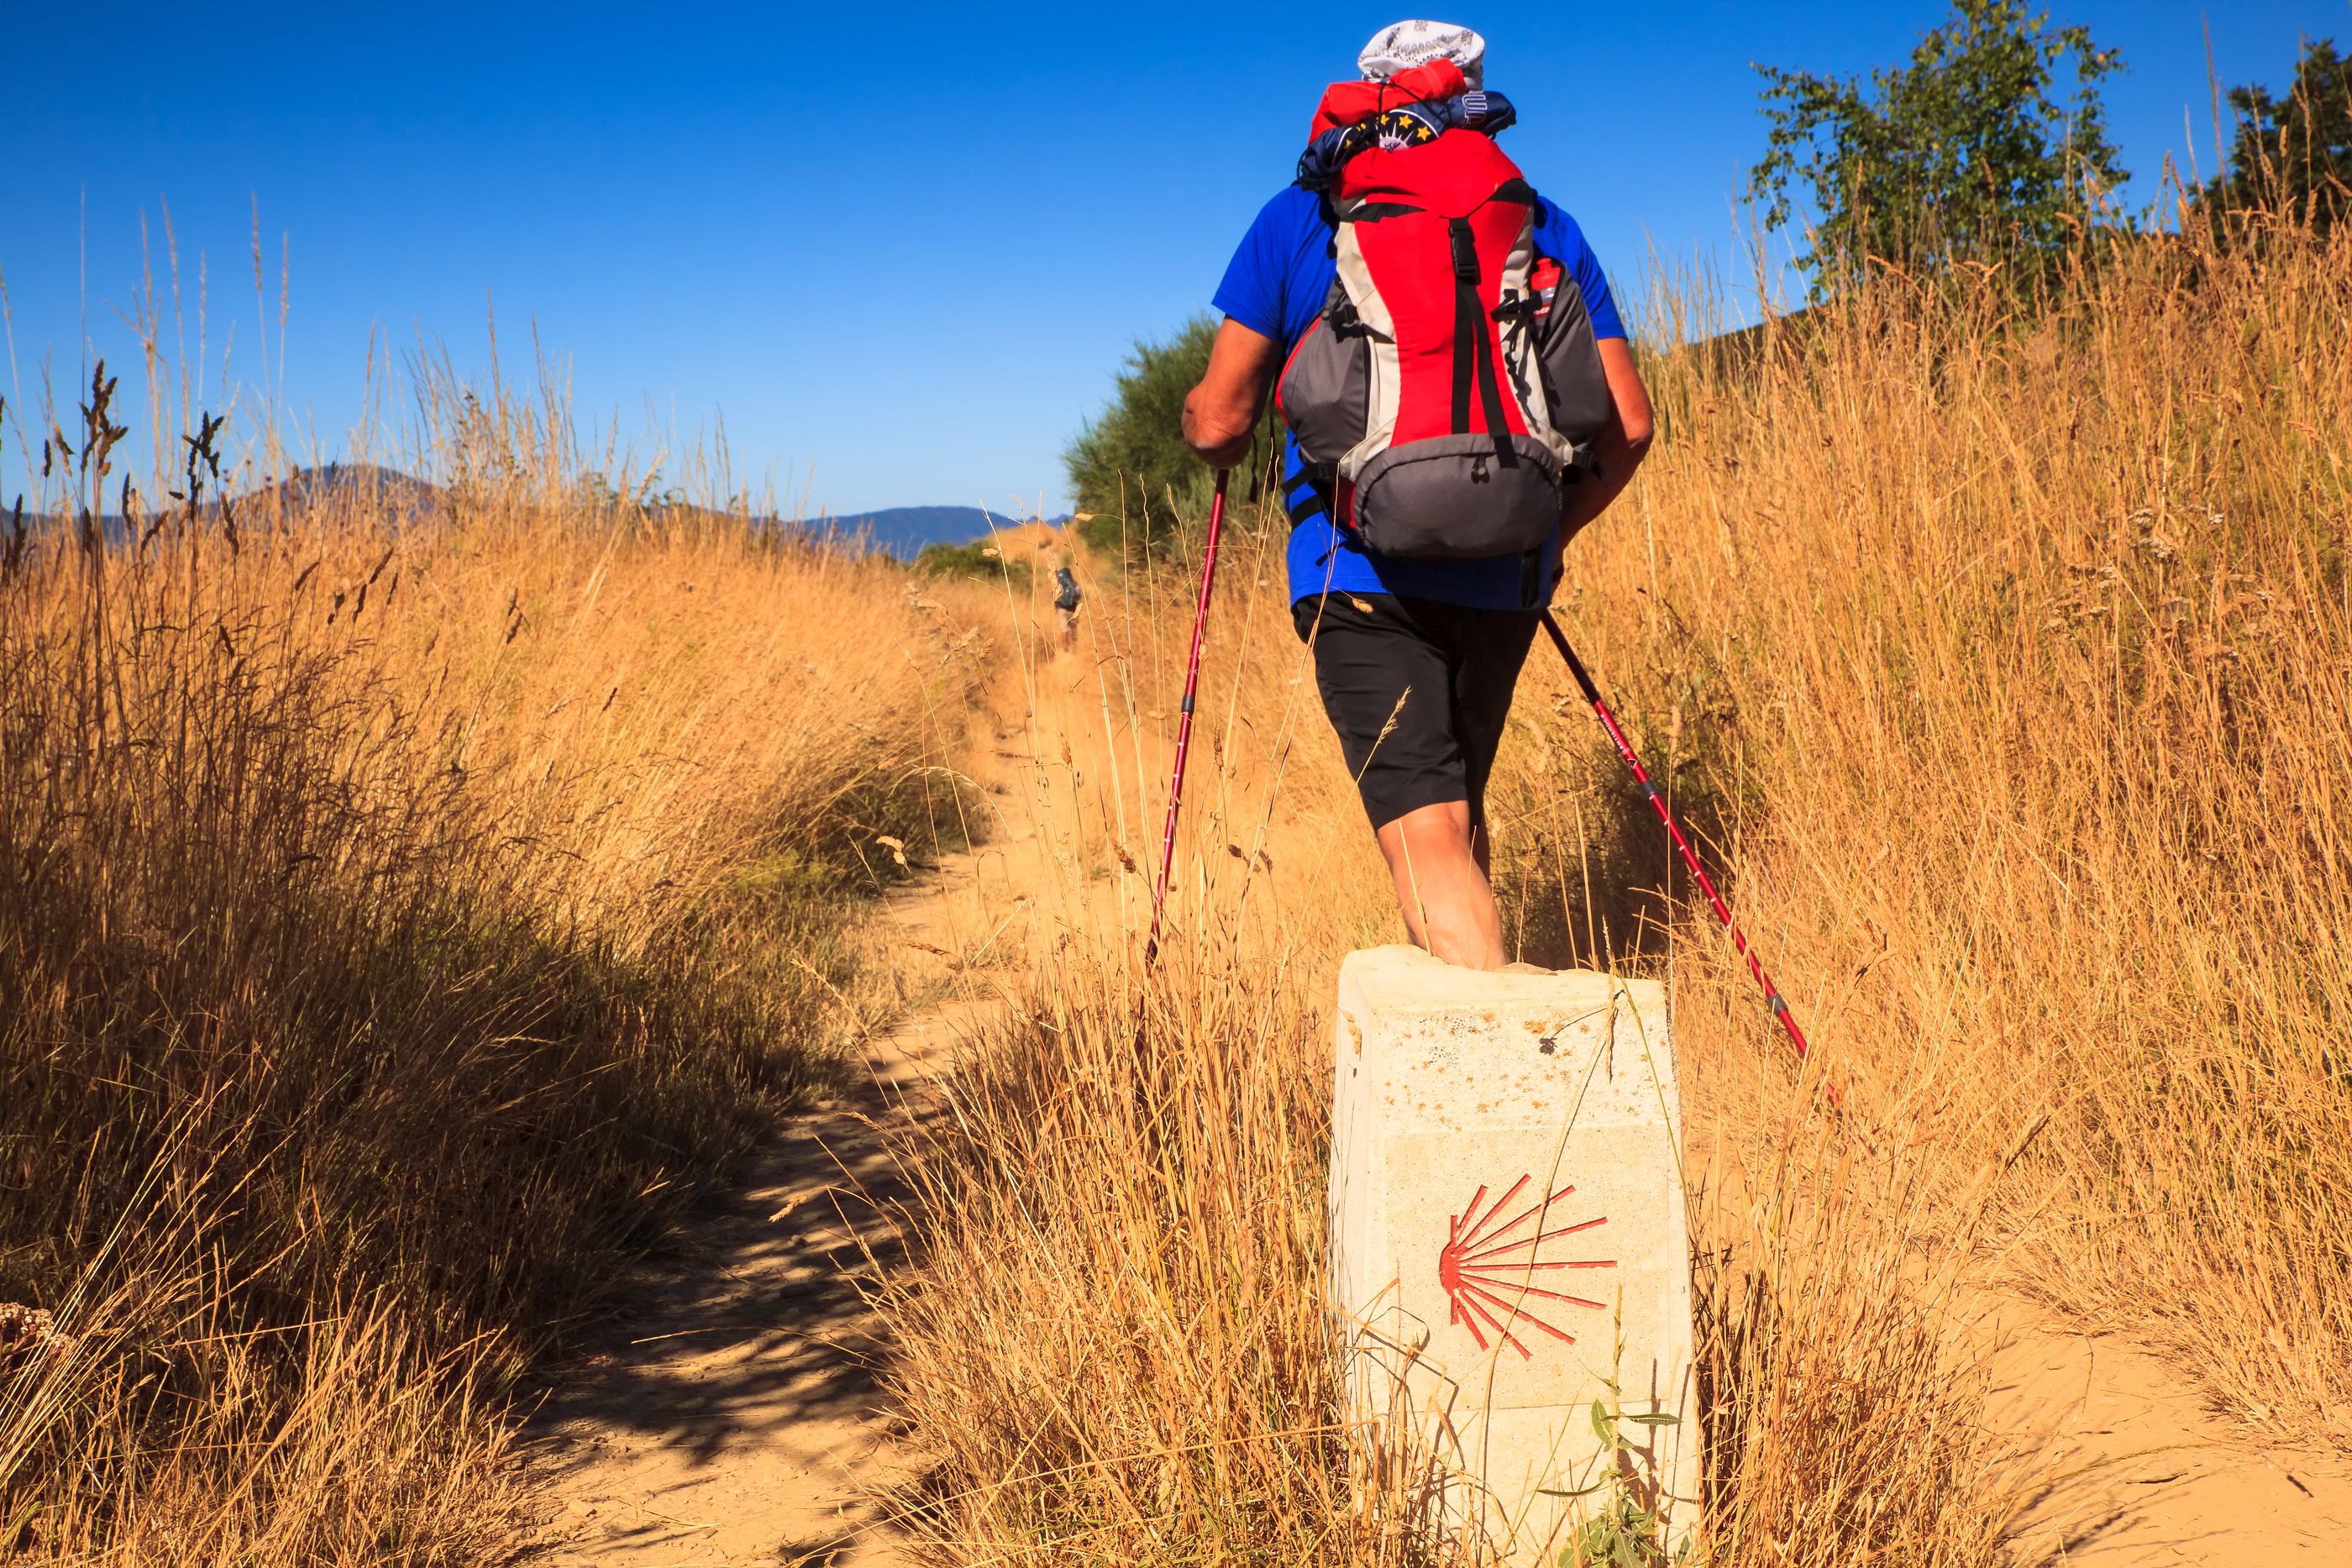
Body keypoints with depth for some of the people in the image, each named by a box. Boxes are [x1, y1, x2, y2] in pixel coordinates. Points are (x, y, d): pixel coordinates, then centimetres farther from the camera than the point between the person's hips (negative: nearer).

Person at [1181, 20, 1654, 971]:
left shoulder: (1299, 217, 5)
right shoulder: (1544, 224, 12)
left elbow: (1219, 424, 2)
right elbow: (1628, 426, 7)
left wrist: (1199, 422, 26)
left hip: (1361, 566, -4)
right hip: (1505, 574, 4)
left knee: (1428, 832, -10)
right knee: (1456, 799, 22)